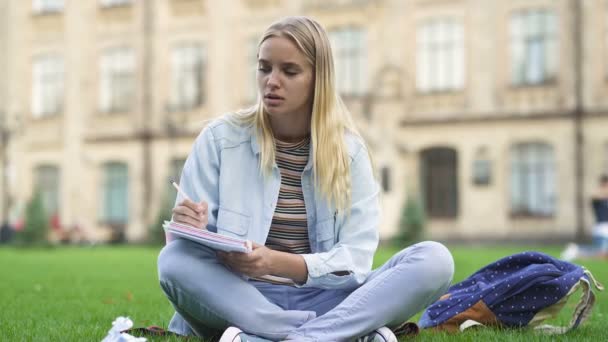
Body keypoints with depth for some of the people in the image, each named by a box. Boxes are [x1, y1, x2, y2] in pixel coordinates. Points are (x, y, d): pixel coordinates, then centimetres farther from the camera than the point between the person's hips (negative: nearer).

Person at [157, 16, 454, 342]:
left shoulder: (348, 150, 4)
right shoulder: (219, 138, 3)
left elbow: (355, 261, -6)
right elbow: (183, 256, 1)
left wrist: (277, 263, -24)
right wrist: (191, 230, -23)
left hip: (324, 301, 1)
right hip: (240, 301, 0)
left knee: (434, 260, -22)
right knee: (175, 260, -32)